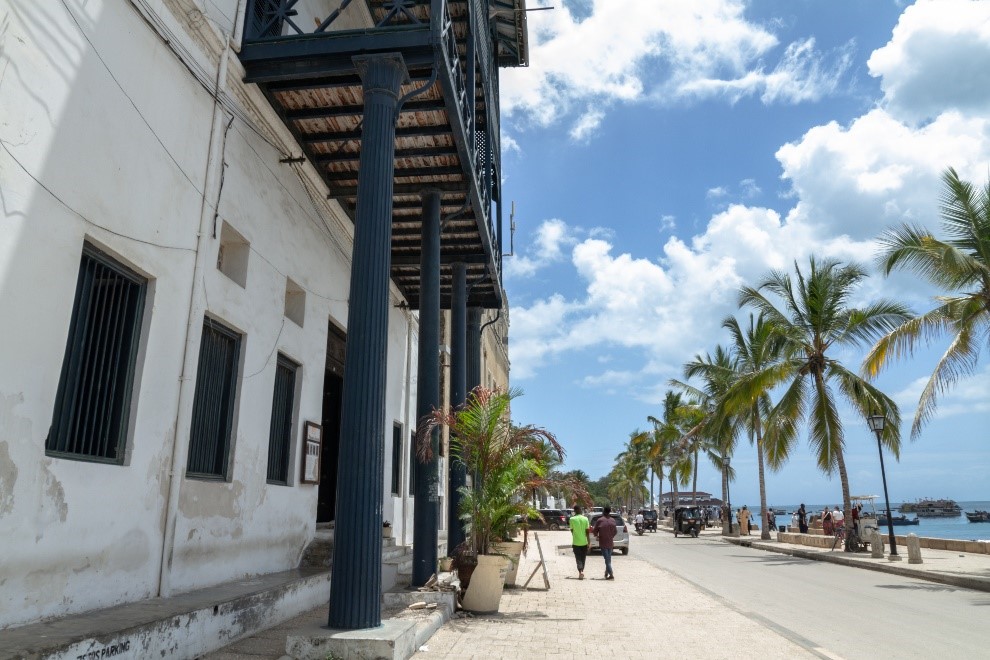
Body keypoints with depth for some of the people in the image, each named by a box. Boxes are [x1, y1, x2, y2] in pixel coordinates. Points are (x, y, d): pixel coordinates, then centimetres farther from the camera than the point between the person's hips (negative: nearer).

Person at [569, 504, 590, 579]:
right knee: (583, 558, 17)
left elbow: (571, 530, 3)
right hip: (584, 542, 2)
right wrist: (589, 542, 0)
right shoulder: (585, 519, -5)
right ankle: (581, 571, 26)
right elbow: (587, 532, -5)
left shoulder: (572, 519, -8)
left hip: (576, 542, -2)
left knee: (578, 558, 2)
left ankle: (580, 571, -17)